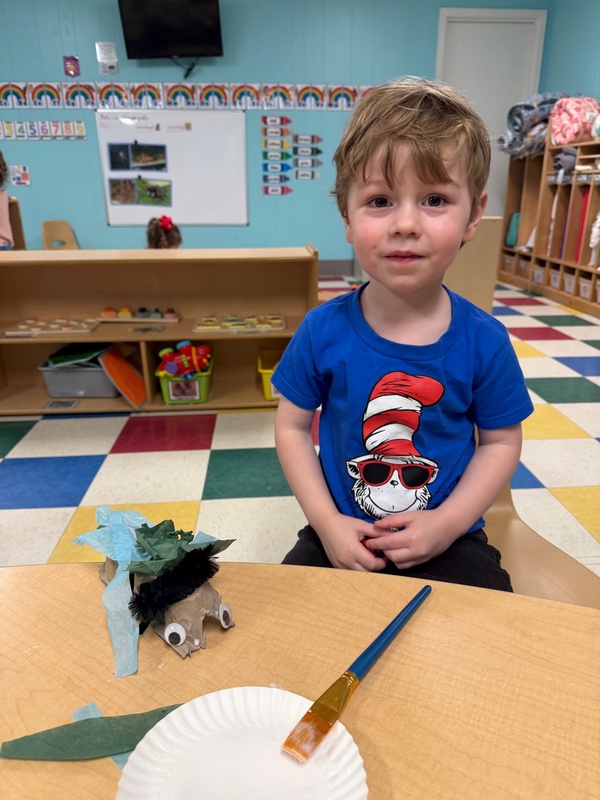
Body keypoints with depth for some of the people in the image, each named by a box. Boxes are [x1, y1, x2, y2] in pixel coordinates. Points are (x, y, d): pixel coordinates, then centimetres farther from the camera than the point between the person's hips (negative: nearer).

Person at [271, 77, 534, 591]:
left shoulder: (483, 341, -11)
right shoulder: (323, 331, -12)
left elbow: (501, 441, -1)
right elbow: (293, 426, -3)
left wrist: (448, 522, -12)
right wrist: (326, 521, -11)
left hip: (449, 540, 1)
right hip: (342, 535, 1)